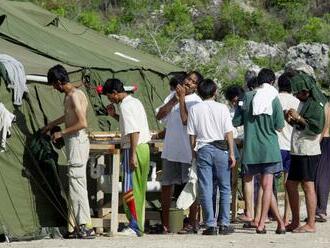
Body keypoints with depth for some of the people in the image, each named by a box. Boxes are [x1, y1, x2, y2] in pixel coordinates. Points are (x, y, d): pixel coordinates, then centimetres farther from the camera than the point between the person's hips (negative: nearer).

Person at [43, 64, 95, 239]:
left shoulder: (74, 95, -16)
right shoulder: (70, 95, 14)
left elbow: (82, 123, -24)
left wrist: (61, 133, -14)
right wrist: (52, 125, 46)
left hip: (77, 141, -10)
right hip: (74, 142, 10)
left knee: (76, 184, -10)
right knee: (78, 184, 11)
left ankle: (85, 226, -11)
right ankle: (82, 225, 14)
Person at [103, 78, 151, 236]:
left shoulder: (126, 106, -14)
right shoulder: (135, 102, 16)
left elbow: (134, 131, -21)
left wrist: (133, 155, -23)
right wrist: (114, 115, 18)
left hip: (134, 149, -10)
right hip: (144, 148, 10)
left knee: (130, 190, -7)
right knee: (139, 189, 13)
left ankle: (135, 227, -8)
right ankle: (139, 225, 17)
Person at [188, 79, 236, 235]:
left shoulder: (194, 109, 1)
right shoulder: (222, 108, -1)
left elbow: (192, 135, 2)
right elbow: (229, 133, -3)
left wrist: (194, 152, 12)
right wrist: (231, 153, 1)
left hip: (203, 149, 0)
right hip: (221, 149, 0)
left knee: (205, 189, 2)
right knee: (224, 188, 8)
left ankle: (210, 225, -2)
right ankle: (224, 224, 4)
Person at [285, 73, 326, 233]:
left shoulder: (315, 105, -12)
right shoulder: (303, 103, 18)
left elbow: (317, 127, -21)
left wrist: (298, 118, -19)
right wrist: (292, 120, 9)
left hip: (308, 152, -10)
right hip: (298, 151, 10)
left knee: (308, 186, -8)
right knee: (290, 184, 12)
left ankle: (311, 224, -6)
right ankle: (295, 222, 19)